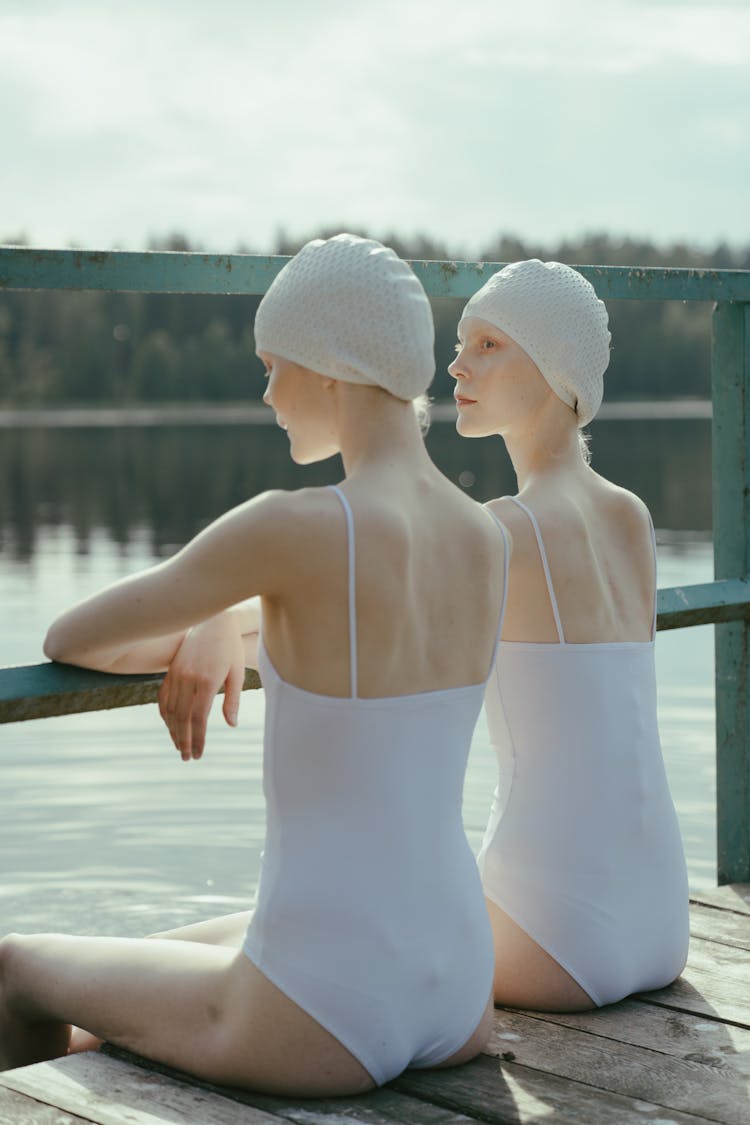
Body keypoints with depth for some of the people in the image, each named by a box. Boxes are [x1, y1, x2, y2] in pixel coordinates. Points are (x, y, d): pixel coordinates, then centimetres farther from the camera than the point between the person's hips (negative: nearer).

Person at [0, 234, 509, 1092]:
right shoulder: (490, 540, 2)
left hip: (321, 1022, -7)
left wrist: (184, 640, 12)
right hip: (461, 1000, 7)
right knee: (142, 964, 35)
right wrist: (214, 632, 16)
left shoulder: (291, 527, -21)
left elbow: (70, 639, -8)